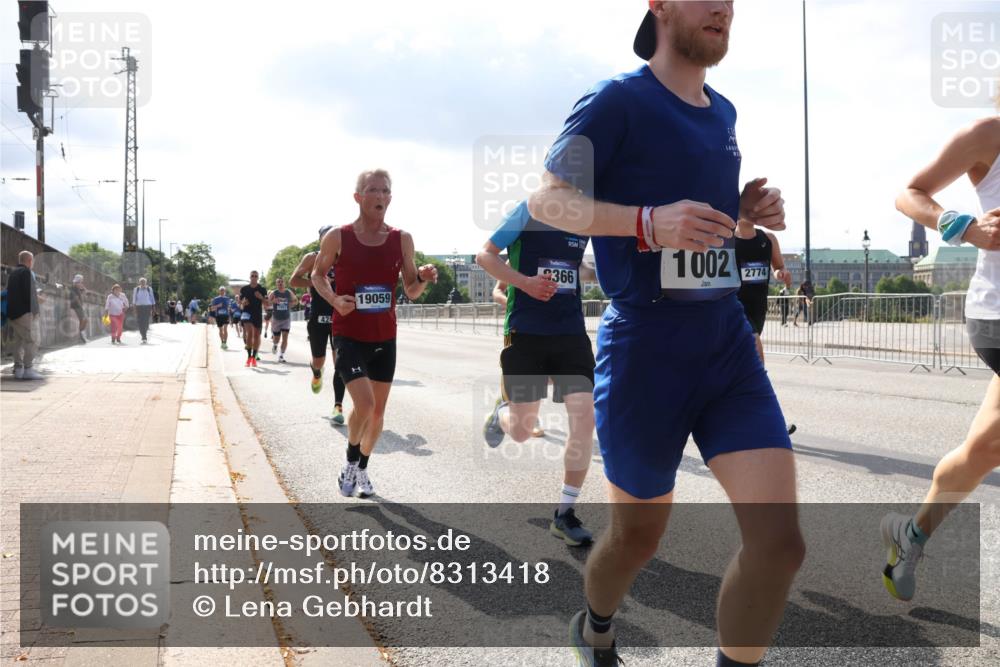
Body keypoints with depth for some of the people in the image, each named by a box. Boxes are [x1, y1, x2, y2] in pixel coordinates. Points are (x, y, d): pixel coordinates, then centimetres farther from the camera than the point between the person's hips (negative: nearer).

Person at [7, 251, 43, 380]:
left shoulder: (12, 274, 18)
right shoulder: (27, 272, -9)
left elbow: (10, 294, 20)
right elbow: (30, 292, -18)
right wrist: (34, 310, -9)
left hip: (13, 313, 9)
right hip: (25, 312, -9)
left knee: (19, 341, 11)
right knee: (33, 340, -8)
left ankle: (18, 369, 10)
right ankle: (28, 369, -13)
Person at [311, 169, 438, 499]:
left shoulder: (402, 240, -1)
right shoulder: (337, 237, -8)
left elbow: (411, 292, 4)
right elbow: (317, 274, 7)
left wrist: (423, 278, -19)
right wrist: (334, 300, -12)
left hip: (385, 337, 4)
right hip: (349, 335, -4)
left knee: (378, 409, 11)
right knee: (364, 403, -17)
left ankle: (362, 468, 34)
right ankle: (350, 462, 11)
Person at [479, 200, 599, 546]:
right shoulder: (530, 209, -7)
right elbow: (484, 255, -5)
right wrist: (525, 282, -20)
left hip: (571, 333, 4)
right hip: (526, 333, -4)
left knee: (585, 417, -9)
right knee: (521, 431, 0)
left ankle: (564, 513, 3)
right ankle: (502, 413, 40)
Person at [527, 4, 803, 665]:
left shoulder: (723, 112, 14)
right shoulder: (618, 101, -7)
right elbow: (546, 200, -10)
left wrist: (753, 207, 5)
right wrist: (649, 222, -25)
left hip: (729, 344, 6)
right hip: (645, 351, -5)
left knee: (780, 540, -8)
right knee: (638, 536, 11)